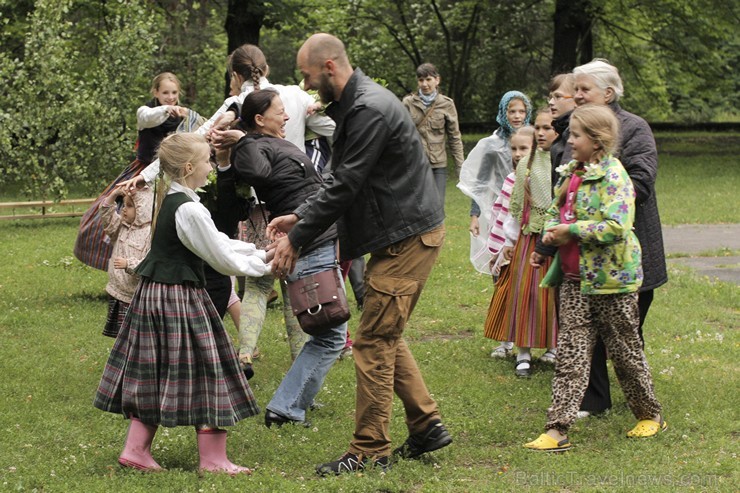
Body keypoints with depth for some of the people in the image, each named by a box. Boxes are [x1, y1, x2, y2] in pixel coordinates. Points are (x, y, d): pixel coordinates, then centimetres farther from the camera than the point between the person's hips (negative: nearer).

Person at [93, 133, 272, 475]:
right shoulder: (188, 210, -19)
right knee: (205, 372, 0)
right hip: (180, 298, -9)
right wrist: (263, 264, 0)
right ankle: (212, 459, 6)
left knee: (155, 375, 13)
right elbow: (223, 259, -13)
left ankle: (136, 449, 16)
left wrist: (257, 252, 12)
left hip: (152, 293, 9)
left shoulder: (168, 200, 11)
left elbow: (217, 241, 16)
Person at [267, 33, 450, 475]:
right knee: (387, 337, 15)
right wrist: (299, 217, 8)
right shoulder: (354, 104, 13)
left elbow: (345, 186, -22)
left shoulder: (370, 110, -20)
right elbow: (343, 181, 18)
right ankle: (427, 426, 20)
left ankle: (371, 451, -1)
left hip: (408, 237, -10)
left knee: (374, 340, -6)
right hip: (402, 235, 10)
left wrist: (297, 238, -15)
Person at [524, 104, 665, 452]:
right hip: (574, 279, 7)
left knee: (625, 351, 8)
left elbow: (616, 227, -27)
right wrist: (551, 232, -1)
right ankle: (557, 429, -1)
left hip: (610, 279, -7)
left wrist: (570, 231, -21)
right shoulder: (570, 174, 10)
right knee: (570, 355, 1)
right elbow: (554, 211, 22)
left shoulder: (613, 177, -16)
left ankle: (650, 414, 28)